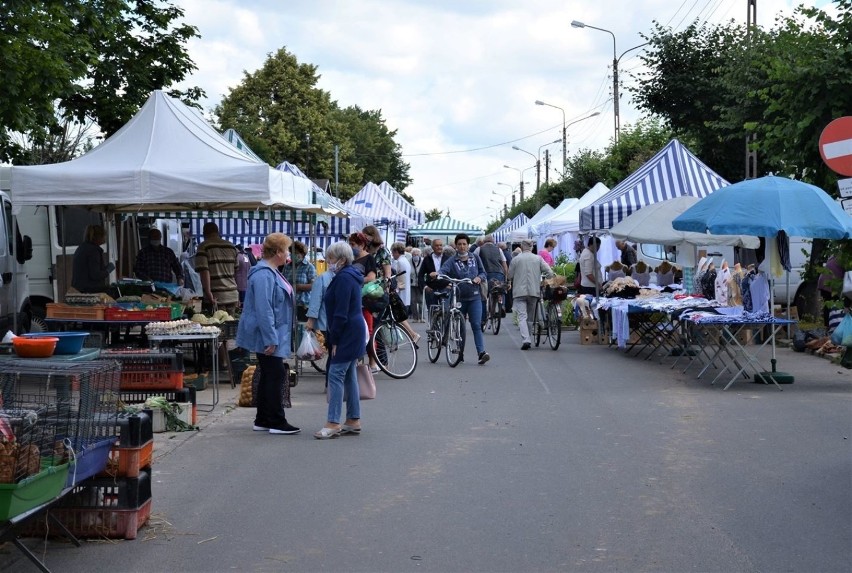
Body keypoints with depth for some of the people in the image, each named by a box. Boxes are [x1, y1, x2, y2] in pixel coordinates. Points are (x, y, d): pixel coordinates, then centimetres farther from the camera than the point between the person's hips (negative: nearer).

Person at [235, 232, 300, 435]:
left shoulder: (271, 272, 15)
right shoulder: (263, 275, -20)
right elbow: (263, 310, -25)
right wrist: (271, 340, -25)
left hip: (273, 335, 11)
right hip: (268, 336, -11)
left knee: (269, 376, 13)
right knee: (275, 375, -5)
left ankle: (263, 420, 19)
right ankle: (276, 422, 1)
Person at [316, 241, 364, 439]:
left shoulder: (343, 279, -16)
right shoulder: (351, 276, 16)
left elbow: (341, 314, -20)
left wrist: (334, 339, -17)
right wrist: (335, 337, 20)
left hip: (346, 333, -11)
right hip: (354, 331, 11)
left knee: (336, 375, -10)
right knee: (349, 375, 12)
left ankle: (333, 423, -11)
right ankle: (354, 421, 16)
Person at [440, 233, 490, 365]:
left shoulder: (475, 257, 7)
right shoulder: (452, 261, -2)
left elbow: (483, 272, 15)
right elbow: (443, 270, -18)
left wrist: (479, 277, -7)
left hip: (474, 297, 0)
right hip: (459, 298, 0)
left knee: (476, 325, -11)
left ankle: (482, 352, -18)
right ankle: (460, 353, 20)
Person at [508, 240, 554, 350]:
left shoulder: (515, 259, 0)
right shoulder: (538, 259, 4)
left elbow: (510, 276, 6)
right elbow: (549, 273, -2)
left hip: (519, 291, -2)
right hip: (534, 291, 2)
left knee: (522, 316, -6)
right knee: (530, 317, 14)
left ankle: (525, 340, -22)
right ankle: (527, 339, 19)